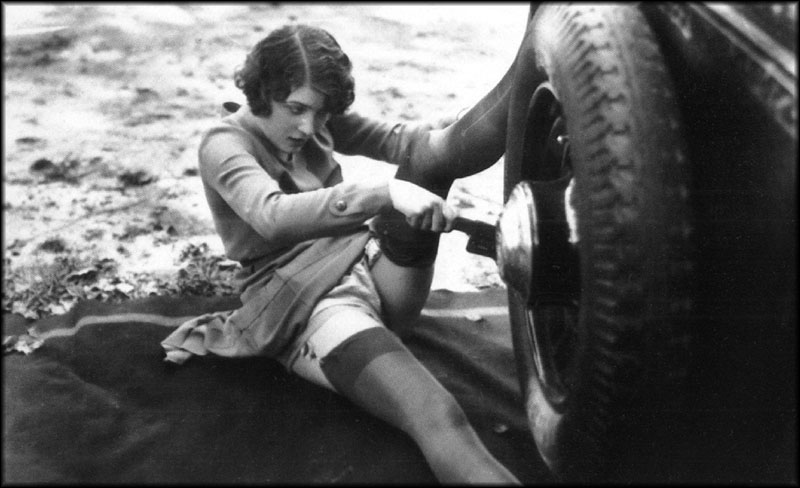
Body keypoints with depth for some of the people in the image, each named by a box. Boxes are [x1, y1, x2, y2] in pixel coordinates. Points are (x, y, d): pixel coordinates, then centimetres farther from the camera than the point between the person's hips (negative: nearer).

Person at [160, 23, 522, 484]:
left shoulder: (317, 122, 10)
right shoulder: (225, 144, -10)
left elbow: (396, 139, 0)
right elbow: (273, 215, -30)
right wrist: (385, 193, -43)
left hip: (370, 264, 7)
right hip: (305, 302, -7)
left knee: (434, 151, -15)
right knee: (439, 418, -34)